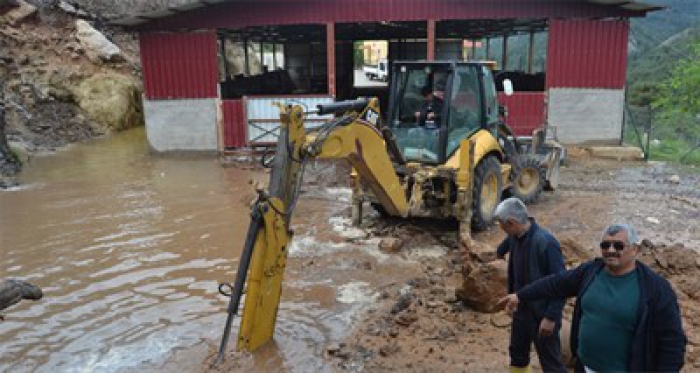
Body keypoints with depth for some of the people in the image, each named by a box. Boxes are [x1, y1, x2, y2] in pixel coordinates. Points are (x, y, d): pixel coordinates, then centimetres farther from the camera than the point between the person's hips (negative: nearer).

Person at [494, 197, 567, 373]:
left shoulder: (546, 242, -27)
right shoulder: (515, 237, -5)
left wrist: (551, 317, -22)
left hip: (542, 314, -7)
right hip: (521, 309, 7)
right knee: (517, 353, 23)